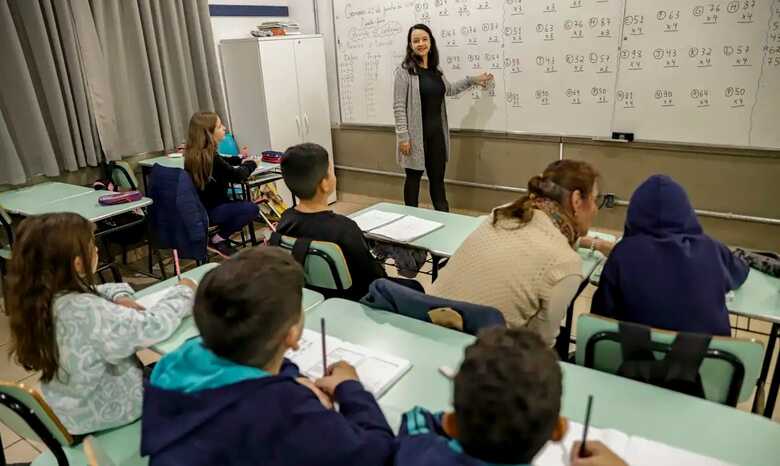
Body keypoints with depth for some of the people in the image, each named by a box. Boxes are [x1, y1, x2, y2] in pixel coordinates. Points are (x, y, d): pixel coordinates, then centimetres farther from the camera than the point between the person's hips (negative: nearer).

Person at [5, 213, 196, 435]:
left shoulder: (42, 297, -8)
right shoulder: (85, 310, -35)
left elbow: (95, 292, 8)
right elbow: (153, 327, -34)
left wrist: (119, 297, -14)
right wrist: (182, 292, -17)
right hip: (106, 411, -8)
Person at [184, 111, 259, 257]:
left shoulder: (194, 154, 4)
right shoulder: (208, 157, -23)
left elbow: (220, 161, 23)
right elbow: (237, 176, -18)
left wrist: (241, 160, 10)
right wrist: (250, 164, 0)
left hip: (198, 206, 9)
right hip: (207, 211, -9)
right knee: (251, 209, -19)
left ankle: (220, 238, 14)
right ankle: (218, 240, -4)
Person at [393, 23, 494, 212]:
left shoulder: (435, 69, 10)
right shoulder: (404, 71, -9)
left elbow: (448, 90, 30)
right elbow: (399, 107, -13)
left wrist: (473, 80, 28)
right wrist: (403, 136, -18)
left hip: (437, 132, 6)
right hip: (416, 134, -6)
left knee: (438, 178, 12)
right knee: (414, 177, 6)